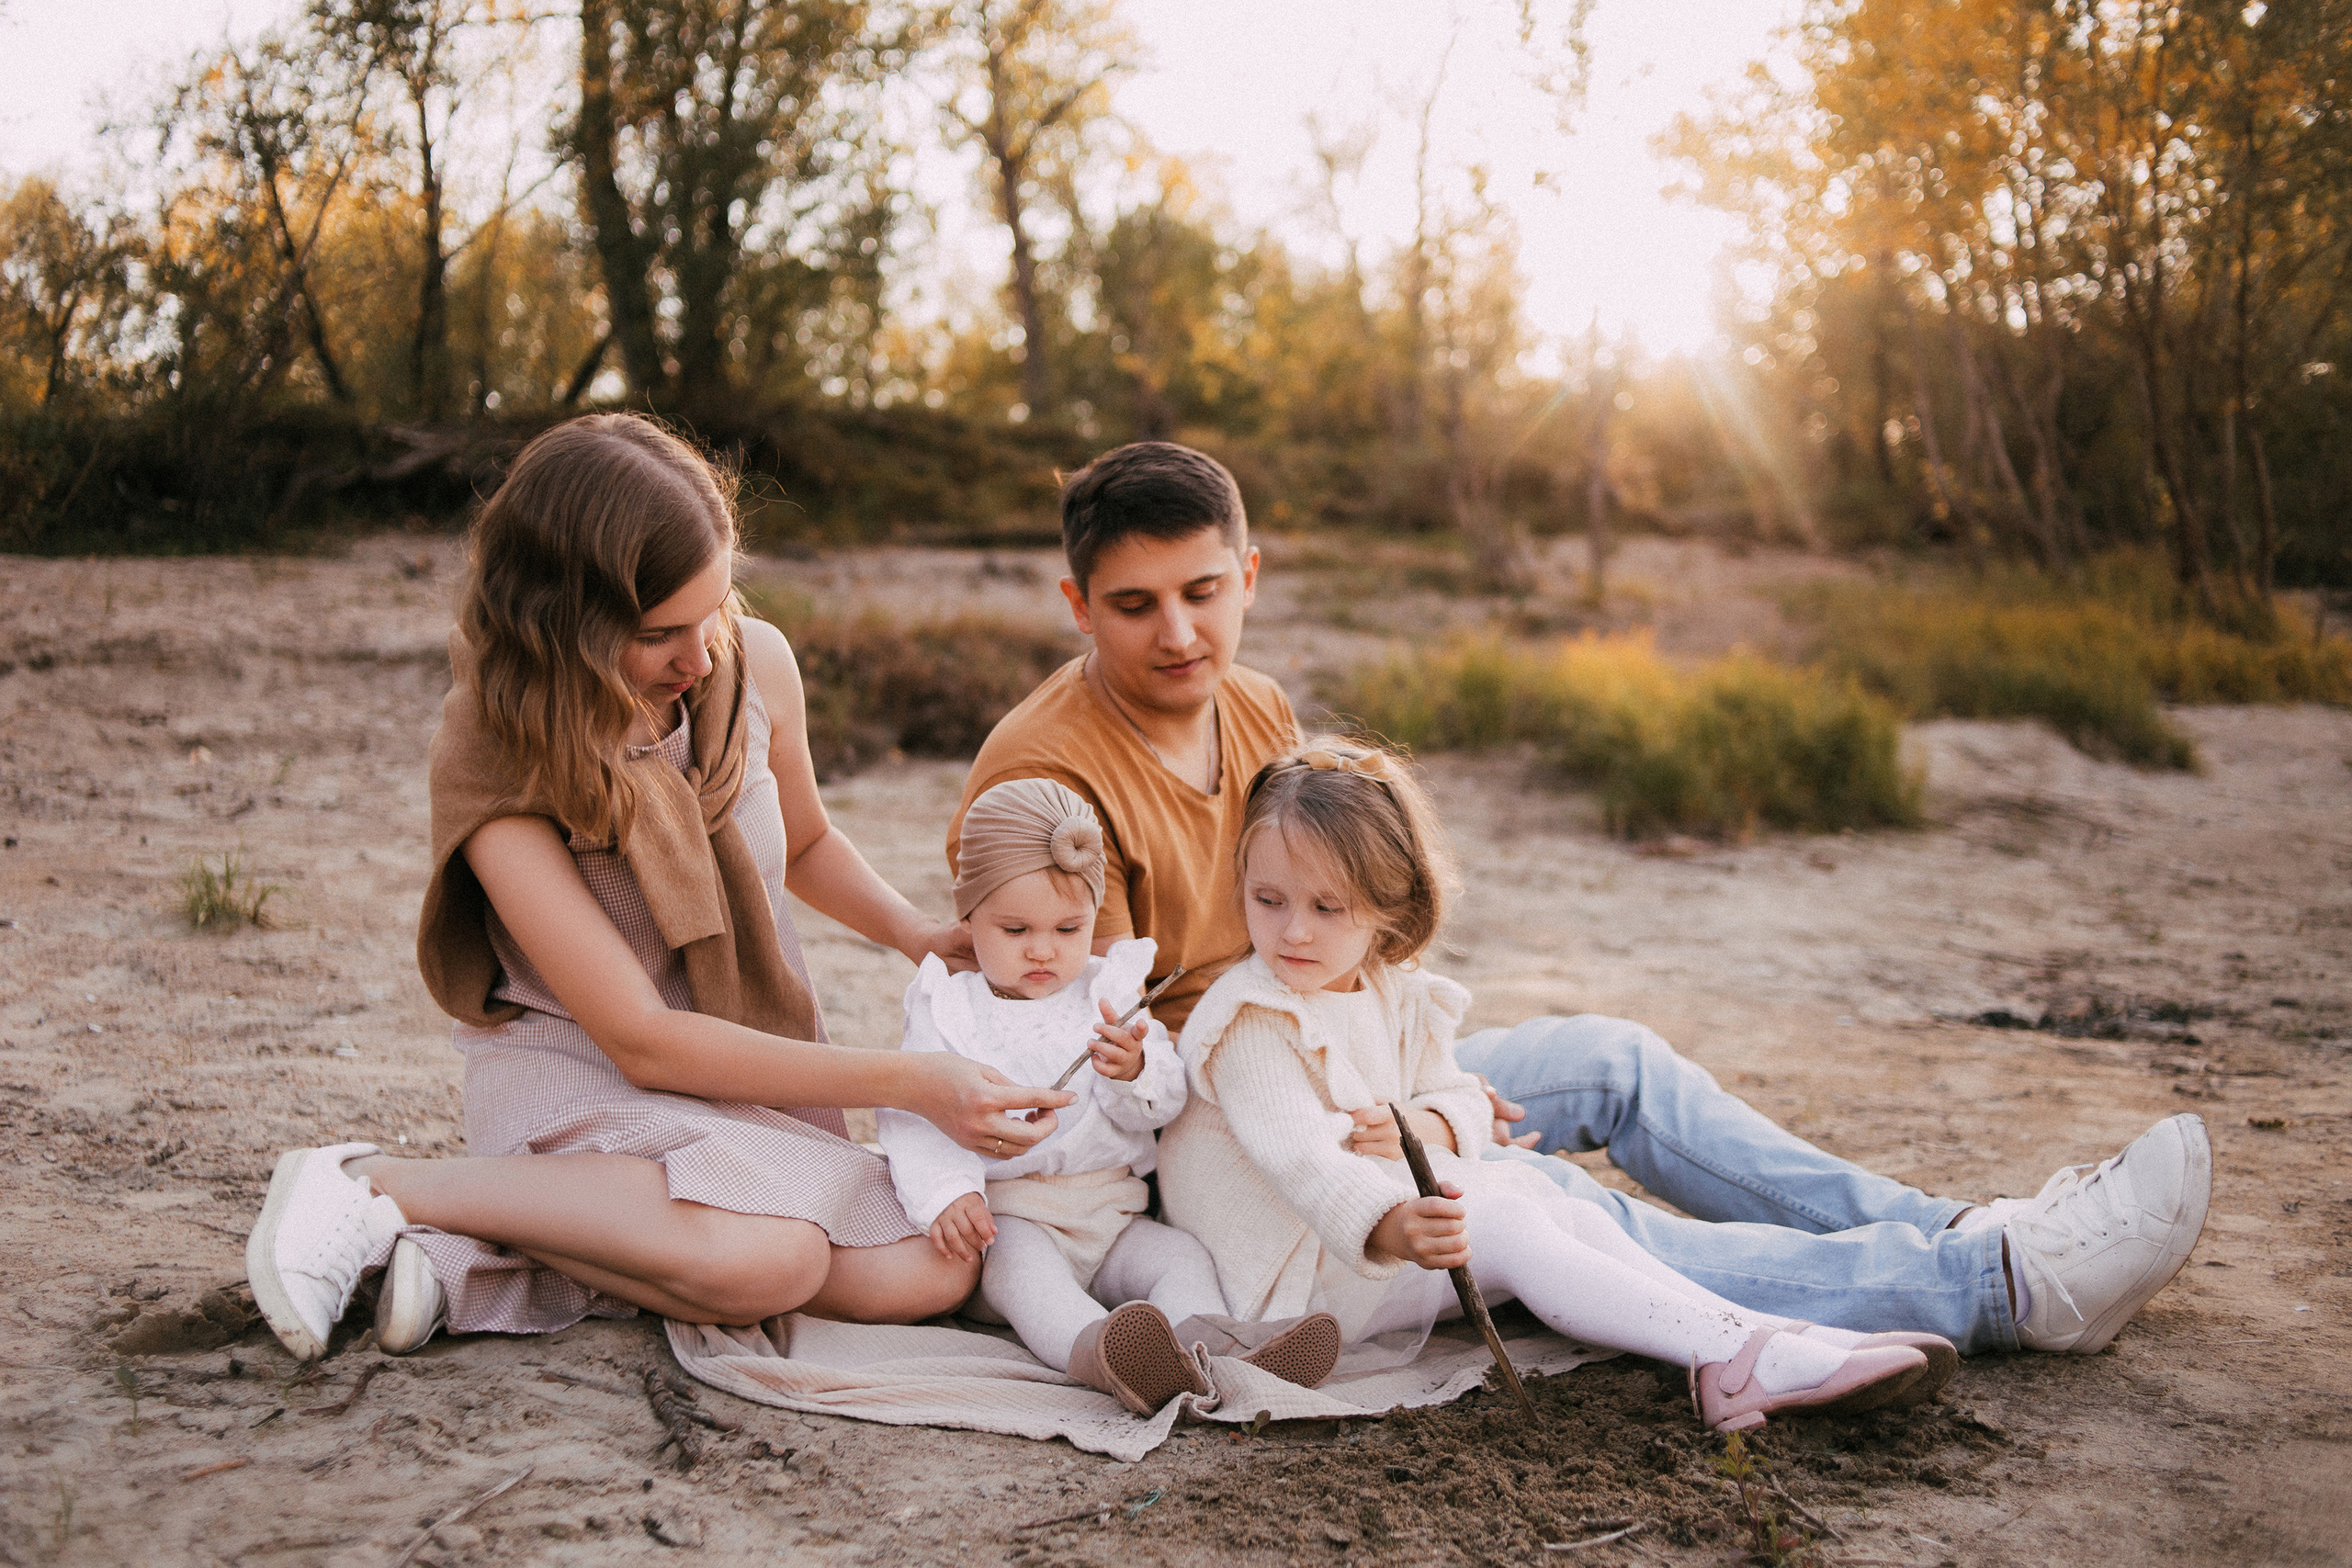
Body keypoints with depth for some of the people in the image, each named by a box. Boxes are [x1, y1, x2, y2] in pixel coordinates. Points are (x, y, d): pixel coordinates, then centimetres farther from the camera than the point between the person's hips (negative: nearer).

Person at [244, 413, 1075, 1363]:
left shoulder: (754, 664, -8)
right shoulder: (493, 759, -21)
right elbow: (642, 1040, -23)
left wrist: (923, 937, -3)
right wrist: (905, 1082, -26)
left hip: (756, 1075, 6)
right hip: (576, 1075, -5)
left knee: (934, 1272, -20)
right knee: (768, 1261, -35)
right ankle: (378, 1187, -16)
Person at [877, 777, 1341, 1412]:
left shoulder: (1109, 993, 11)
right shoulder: (947, 1009, 4)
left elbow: (1164, 1101, 3)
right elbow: (914, 1117, -5)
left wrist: (1134, 1072, -21)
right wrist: (946, 1194, -23)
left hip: (1111, 1210, 5)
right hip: (1007, 1217, -4)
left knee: (1181, 1256, -18)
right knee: (1023, 1269, -33)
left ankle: (1204, 1337, -46)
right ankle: (1096, 1351, -61)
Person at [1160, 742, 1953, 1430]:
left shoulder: (1395, 995, 8)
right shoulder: (1253, 1021, -20)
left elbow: (1458, 1097, 10)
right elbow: (1295, 1156, -33)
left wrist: (1418, 1130, -17)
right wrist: (1390, 1229, -53)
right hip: (1295, 1268, -8)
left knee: (1546, 1197, -7)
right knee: (1509, 1231, -23)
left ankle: (1766, 1333, -15)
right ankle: (1732, 1357, -31)